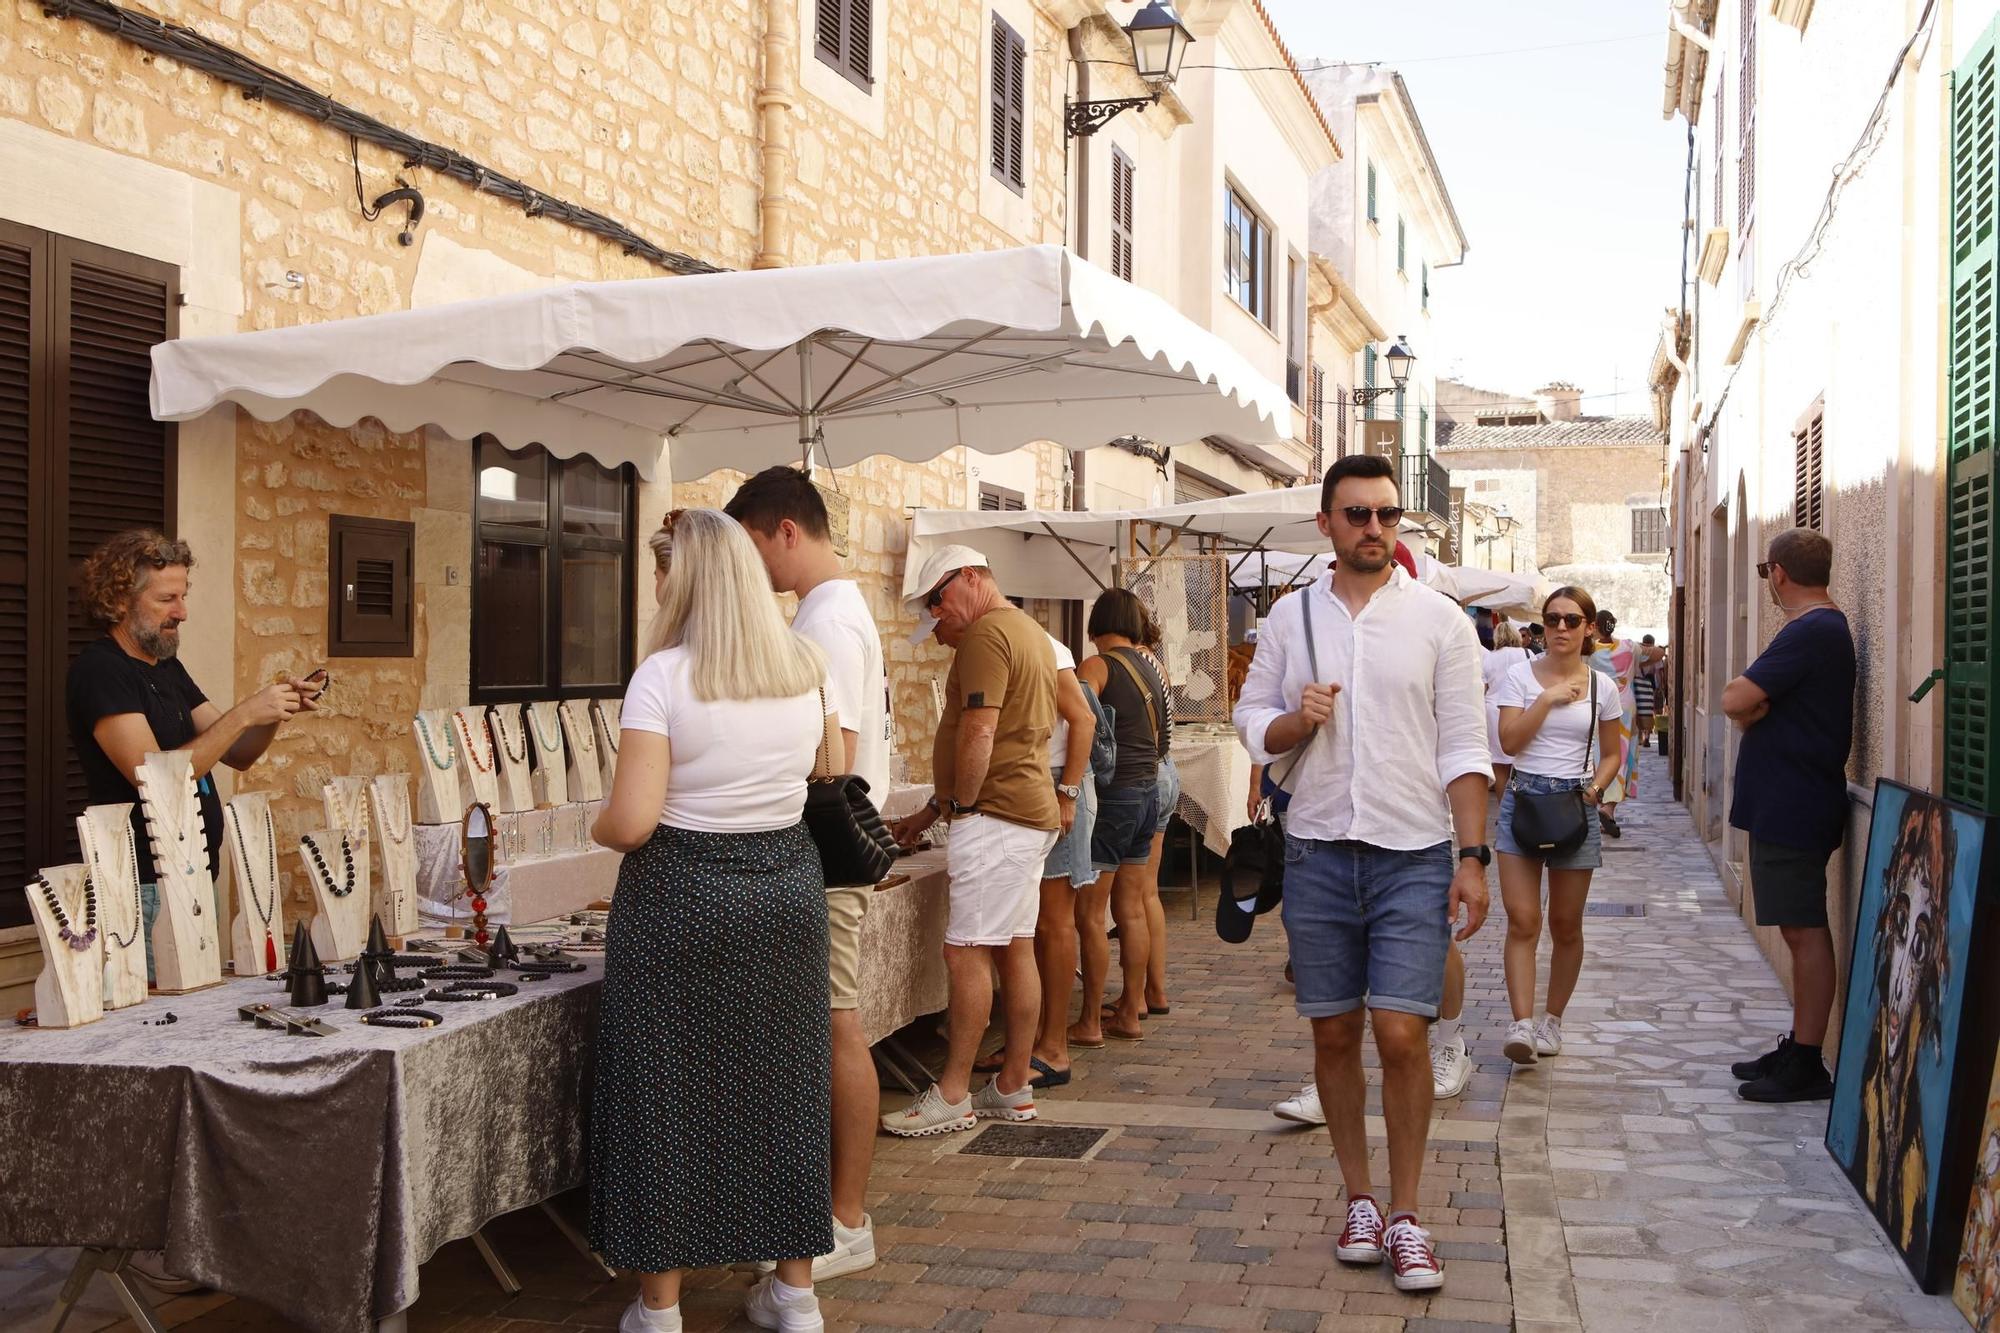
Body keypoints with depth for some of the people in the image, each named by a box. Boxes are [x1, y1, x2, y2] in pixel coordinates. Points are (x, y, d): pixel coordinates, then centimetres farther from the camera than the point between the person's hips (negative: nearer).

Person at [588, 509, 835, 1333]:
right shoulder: (804, 671, 2)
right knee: (782, 1084, 14)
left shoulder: (664, 676, -15)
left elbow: (631, 822, -20)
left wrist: (597, 827, 1)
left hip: (680, 896, -5)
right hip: (786, 885, 5)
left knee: (666, 1090, 7)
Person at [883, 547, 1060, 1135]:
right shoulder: (1030, 632, 21)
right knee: (1016, 950, 11)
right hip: (1031, 810, 11)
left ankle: (952, 1094, -4)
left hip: (996, 815, -11)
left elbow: (978, 734, -20)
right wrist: (935, 810, 22)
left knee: (967, 951, -7)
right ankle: (1014, 1088, 15)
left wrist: (959, 804, -7)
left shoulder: (987, 633, -12)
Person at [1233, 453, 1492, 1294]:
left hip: (1413, 856, -2)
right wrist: (1296, 720, -10)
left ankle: (1405, 1216, 8)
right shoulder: (1290, 617, 7)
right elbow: (1250, 720, 12)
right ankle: (1360, 1201, 24)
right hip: (1318, 853, 2)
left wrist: (1473, 858, -7)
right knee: (1333, 1034, 8)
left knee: (1402, 1034, -8)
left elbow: (1464, 749, -1)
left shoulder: (1438, 618, 1)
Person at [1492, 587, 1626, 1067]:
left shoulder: (1601, 686, 6)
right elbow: (1509, 741, -10)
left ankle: (1552, 1019, 22)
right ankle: (1522, 1024, -13)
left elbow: (1611, 753, 14)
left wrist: (1596, 787, -4)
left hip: (1575, 804, 2)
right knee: (1522, 920, -11)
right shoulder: (1519, 676, 0)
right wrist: (1548, 698, -13)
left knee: (1566, 925, 8)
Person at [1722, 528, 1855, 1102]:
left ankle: (1807, 1066, -1)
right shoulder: (1828, 628, 17)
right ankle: (1797, 1049, 23)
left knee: (1805, 931, -6)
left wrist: (1747, 700, -2)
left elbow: (1735, 701, -21)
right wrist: (1757, 705, -8)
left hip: (1790, 810, -11)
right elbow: (1754, 702, 12)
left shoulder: (1809, 633, -18)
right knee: (1801, 929, 15)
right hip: (1786, 803, 11)